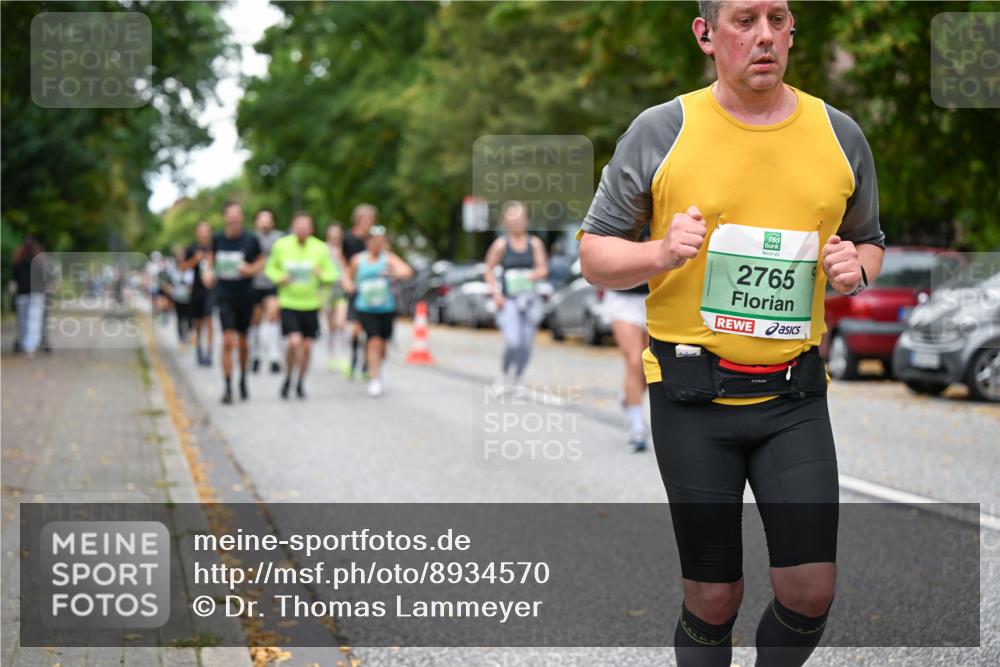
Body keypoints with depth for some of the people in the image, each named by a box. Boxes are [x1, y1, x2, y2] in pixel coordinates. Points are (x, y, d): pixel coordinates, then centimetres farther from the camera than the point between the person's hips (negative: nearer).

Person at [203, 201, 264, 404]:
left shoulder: (251, 240, -6)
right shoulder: (218, 239, -1)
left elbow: (261, 260, 5)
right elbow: (211, 257, 16)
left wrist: (251, 269, -15)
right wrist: (208, 271, -3)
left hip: (245, 296, 0)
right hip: (224, 295, 0)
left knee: (242, 342, 12)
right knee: (228, 341, -11)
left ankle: (243, 379, 36)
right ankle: (228, 388, -6)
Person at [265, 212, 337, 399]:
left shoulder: (320, 248, -4)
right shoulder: (281, 245, -5)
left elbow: (332, 273, 3)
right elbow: (270, 268, 10)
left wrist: (322, 274, -19)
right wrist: (279, 278, -11)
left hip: (311, 304, 2)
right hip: (288, 304, -2)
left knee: (307, 346, 4)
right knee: (294, 341, -17)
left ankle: (301, 382, 26)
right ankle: (288, 378, 7)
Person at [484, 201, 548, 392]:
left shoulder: (535, 243, 5)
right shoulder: (501, 244, -1)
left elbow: (543, 269, 3)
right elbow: (489, 270, 5)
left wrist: (534, 275, -19)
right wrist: (495, 292, -7)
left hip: (529, 298, 3)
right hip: (508, 300, -3)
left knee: (526, 344, 2)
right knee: (513, 342, -16)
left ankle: (517, 379, 21)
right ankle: (504, 374, 10)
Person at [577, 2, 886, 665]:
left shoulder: (839, 135, 5)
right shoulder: (660, 132, -3)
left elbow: (870, 240, 20)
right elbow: (594, 253, 2)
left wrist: (856, 268, -4)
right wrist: (660, 253, -18)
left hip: (795, 393, 2)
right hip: (693, 394, -2)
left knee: (811, 591, -1)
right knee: (714, 598, 4)